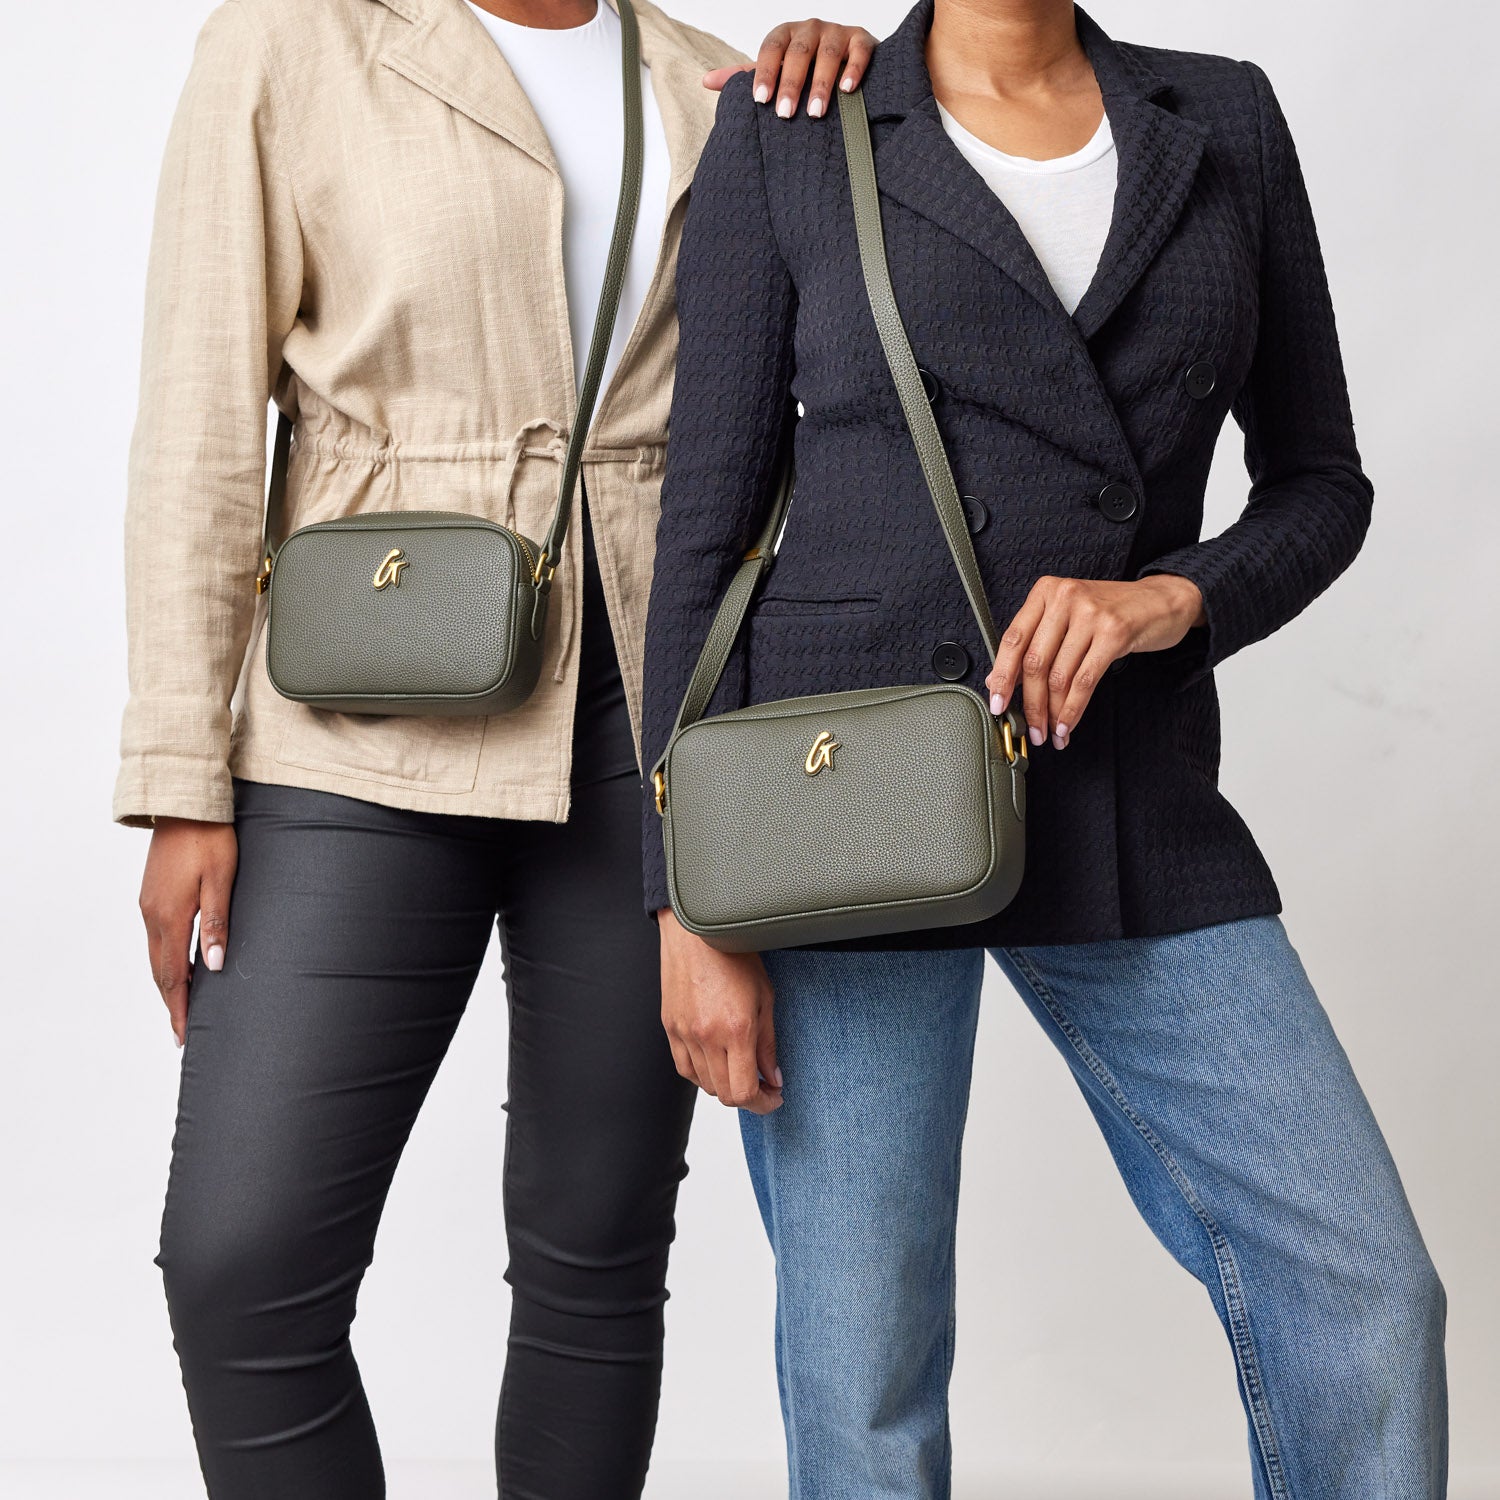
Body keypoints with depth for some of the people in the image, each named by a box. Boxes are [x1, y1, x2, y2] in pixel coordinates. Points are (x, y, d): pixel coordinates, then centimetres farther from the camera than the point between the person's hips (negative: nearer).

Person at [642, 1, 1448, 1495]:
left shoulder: (1223, 122, 10)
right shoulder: (784, 137, 1)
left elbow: (1321, 485, 12)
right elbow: (706, 525, -1)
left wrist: (1174, 597, -11)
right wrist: (689, 903, -7)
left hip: (1137, 812, 3)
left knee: (1366, 1299, -3)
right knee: (864, 1366, 1)